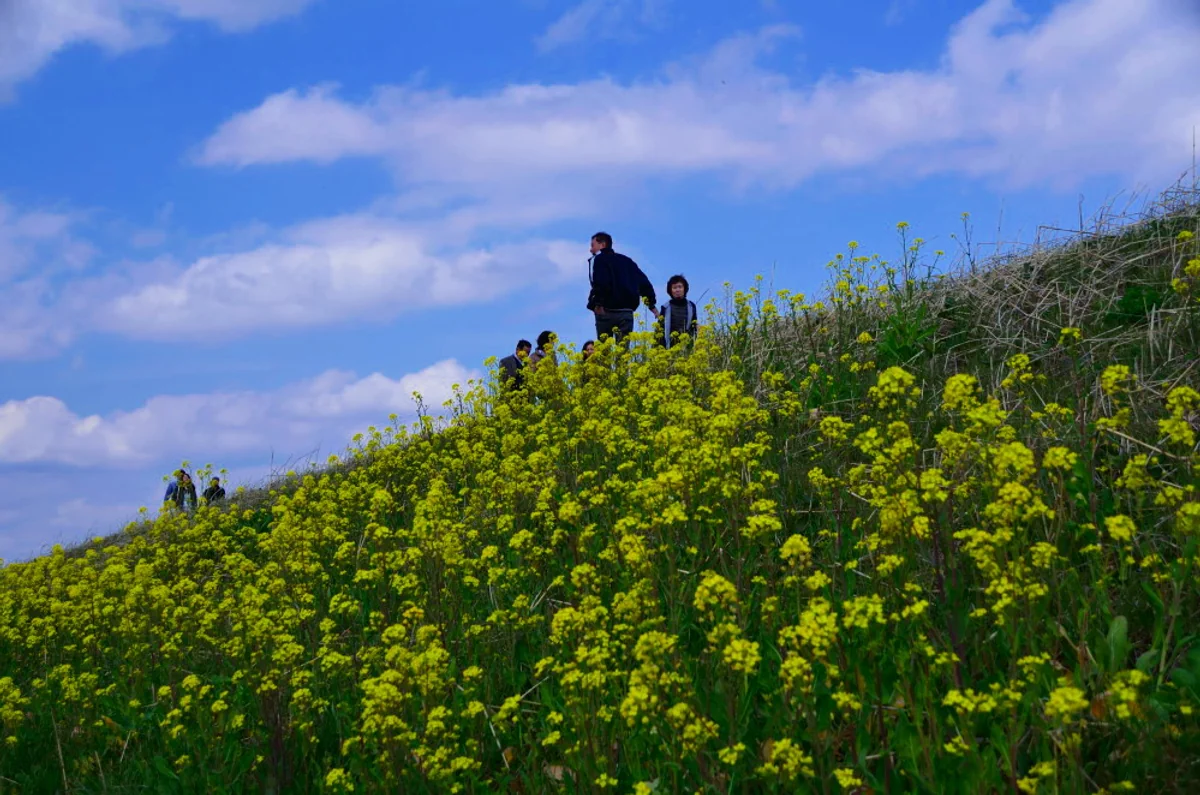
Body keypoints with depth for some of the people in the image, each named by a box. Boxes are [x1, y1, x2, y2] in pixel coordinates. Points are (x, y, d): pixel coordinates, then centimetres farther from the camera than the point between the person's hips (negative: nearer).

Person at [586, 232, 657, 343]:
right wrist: (651, 304, 20)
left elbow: (600, 283, -18)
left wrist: (597, 302, -20)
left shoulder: (598, 260, 2)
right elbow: (644, 282, 17)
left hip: (606, 312, -5)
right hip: (627, 312, 5)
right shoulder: (626, 260, 21)